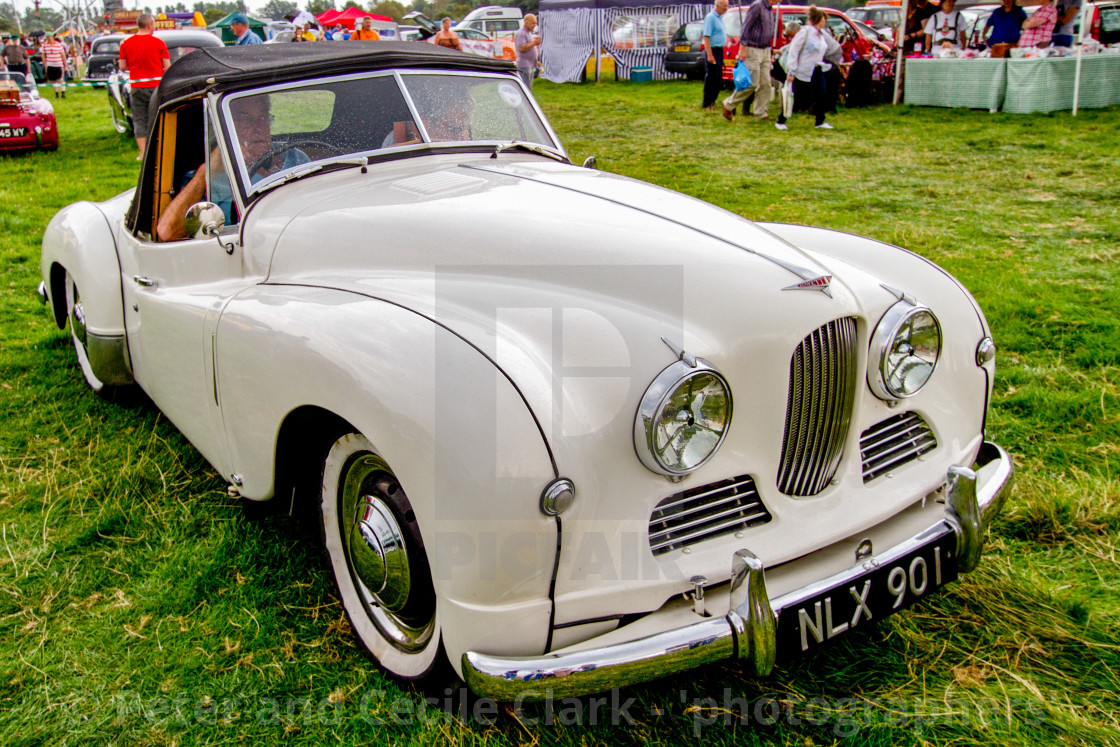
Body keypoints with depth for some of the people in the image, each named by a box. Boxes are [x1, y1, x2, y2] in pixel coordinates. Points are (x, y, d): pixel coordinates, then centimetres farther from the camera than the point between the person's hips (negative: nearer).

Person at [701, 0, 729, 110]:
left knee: (719, 79, 12)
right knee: (711, 78, -6)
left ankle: (712, 101, 22)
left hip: (720, 50, 9)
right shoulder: (710, 17, -14)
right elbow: (706, 37, -20)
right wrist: (709, 55, -25)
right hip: (713, 50, -9)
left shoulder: (720, 17, 15)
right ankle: (706, 104, -2)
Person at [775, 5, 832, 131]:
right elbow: (793, 51, -16)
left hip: (817, 71, 7)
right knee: (793, 97, 0)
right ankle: (781, 121, 12)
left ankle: (820, 122, 14)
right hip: (802, 72, -7)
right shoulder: (805, 32, -14)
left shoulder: (822, 34, 9)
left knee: (821, 96, 3)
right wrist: (791, 72, -19)